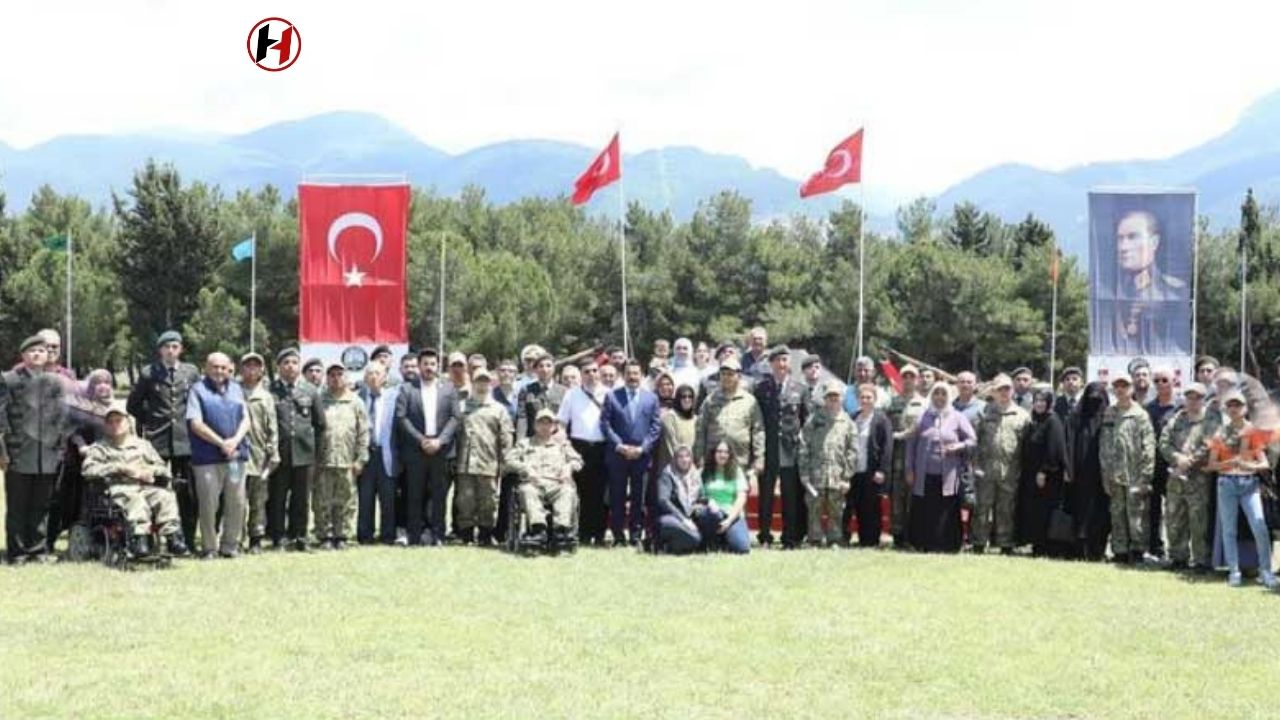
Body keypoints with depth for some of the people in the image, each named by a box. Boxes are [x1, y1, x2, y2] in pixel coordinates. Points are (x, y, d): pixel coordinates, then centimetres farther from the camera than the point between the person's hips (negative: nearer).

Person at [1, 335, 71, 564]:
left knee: (41, 506, 7)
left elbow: (63, 417, 14)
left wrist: (61, 447, 7)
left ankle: (38, 550, 14)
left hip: (48, 456, 3)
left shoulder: (55, 382, 13)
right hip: (19, 455, -3)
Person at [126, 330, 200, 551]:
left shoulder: (191, 372, 8)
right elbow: (134, 405, 11)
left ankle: (188, 541, 7)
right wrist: (145, 425, 5)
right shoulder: (148, 373, 5)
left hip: (185, 440, 1)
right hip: (157, 441, -1)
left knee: (189, 494, 1)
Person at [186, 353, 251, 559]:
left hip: (235, 455, 4)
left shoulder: (236, 389, 17)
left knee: (236, 503, 4)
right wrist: (221, 443, -13)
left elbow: (245, 419, 11)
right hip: (208, 457, -4)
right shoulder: (198, 390, 2)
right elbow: (196, 424, -7)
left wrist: (235, 440, -8)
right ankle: (209, 548, 6)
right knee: (208, 505, -2)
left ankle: (230, 545, 15)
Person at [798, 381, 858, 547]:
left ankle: (835, 540, 12)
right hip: (816, 475, 0)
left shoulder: (847, 423, 7)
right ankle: (815, 540, 8)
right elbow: (802, 447, 3)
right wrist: (804, 474, -3)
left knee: (836, 512, 4)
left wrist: (847, 477, -1)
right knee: (815, 511, 1)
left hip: (838, 478, 0)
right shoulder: (813, 420, 6)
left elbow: (852, 452, 5)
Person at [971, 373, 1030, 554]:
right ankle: (978, 543, 4)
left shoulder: (1022, 415, 9)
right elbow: (975, 439, 5)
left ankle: (1006, 544, 10)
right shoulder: (984, 412, 8)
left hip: (1010, 471, 0)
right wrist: (976, 464, -5)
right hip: (986, 469, 0)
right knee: (983, 507, 0)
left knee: (1006, 510, 5)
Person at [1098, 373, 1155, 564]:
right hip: (1115, 475, 5)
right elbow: (1103, 445, 13)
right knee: (1117, 515, 8)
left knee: (1136, 514, -6)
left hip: (1135, 475, -5)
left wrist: (1145, 476, -12)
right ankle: (1120, 550, 14)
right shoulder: (1108, 414, 11)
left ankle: (1137, 550, -1)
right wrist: (1106, 473, 6)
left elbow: (1148, 447, -7)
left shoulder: (1140, 415, -3)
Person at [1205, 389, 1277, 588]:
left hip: (1249, 483, -2)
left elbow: (1265, 464, 2)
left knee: (1260, 527, -13)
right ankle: (1233, 572, 9)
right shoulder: (1220, 433, 8)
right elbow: (1212, 464, 6)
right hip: (1227, 483, 2)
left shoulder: (1253, 431, 4)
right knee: (1229, 530, 2)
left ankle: (1265, 571, -5)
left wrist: (1250, 466, -18)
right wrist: (1229, 463, -12)